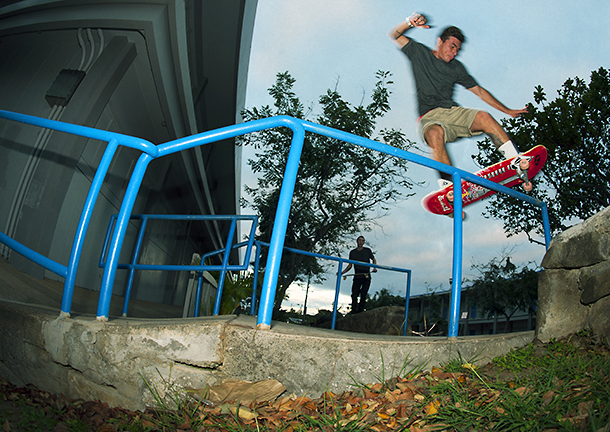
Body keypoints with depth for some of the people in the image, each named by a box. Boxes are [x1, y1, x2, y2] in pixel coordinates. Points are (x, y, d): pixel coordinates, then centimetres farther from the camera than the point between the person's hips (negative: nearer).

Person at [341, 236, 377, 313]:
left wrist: (374, 268, 0)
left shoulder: (367, 250, 8)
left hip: (366, 276, -2)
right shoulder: (352, 252, 12)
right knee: (354, 295, -2)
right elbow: (350, 265, 15)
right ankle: (353, 312, 2)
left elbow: (373, 259, 18)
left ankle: (360, 311, -7)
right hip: (357, 276, 2)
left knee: (363, 295, -10)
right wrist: (343, 272, 2)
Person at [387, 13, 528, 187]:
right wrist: (410, 22, -12)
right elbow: (392, 36, 9)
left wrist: (508, 111, 21)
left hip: (452, 112, 4)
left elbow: (479, 91, 24)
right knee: (435, 133, -39)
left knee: (484, 117, -26)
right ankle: (448, 184, -46)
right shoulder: (419, 53, 13)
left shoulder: (456, 67, 22)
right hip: (429, 117, -4)